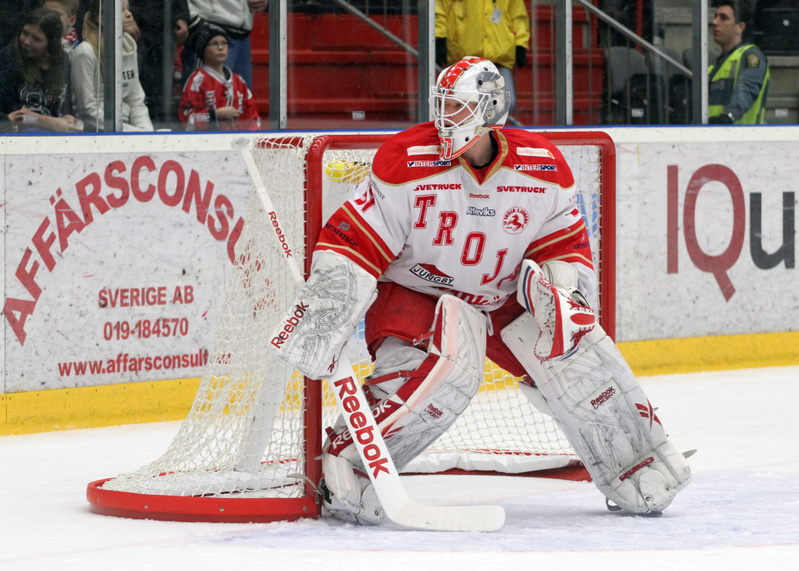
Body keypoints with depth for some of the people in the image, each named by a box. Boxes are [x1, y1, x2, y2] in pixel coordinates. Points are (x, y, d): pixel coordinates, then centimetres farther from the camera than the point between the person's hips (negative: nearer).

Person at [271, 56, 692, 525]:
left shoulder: (542, 168, -9)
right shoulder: (407, 164, -20)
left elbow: (566, 242, 3)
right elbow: (352, 244, -20)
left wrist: (561, 288, -17)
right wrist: (322, 323, -27)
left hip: (503, 298, 4)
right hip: (413, 295, -4)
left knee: (574, 350, -12)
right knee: (451, 362, -33)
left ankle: (639, 470, 6)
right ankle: (349, 465, -24)